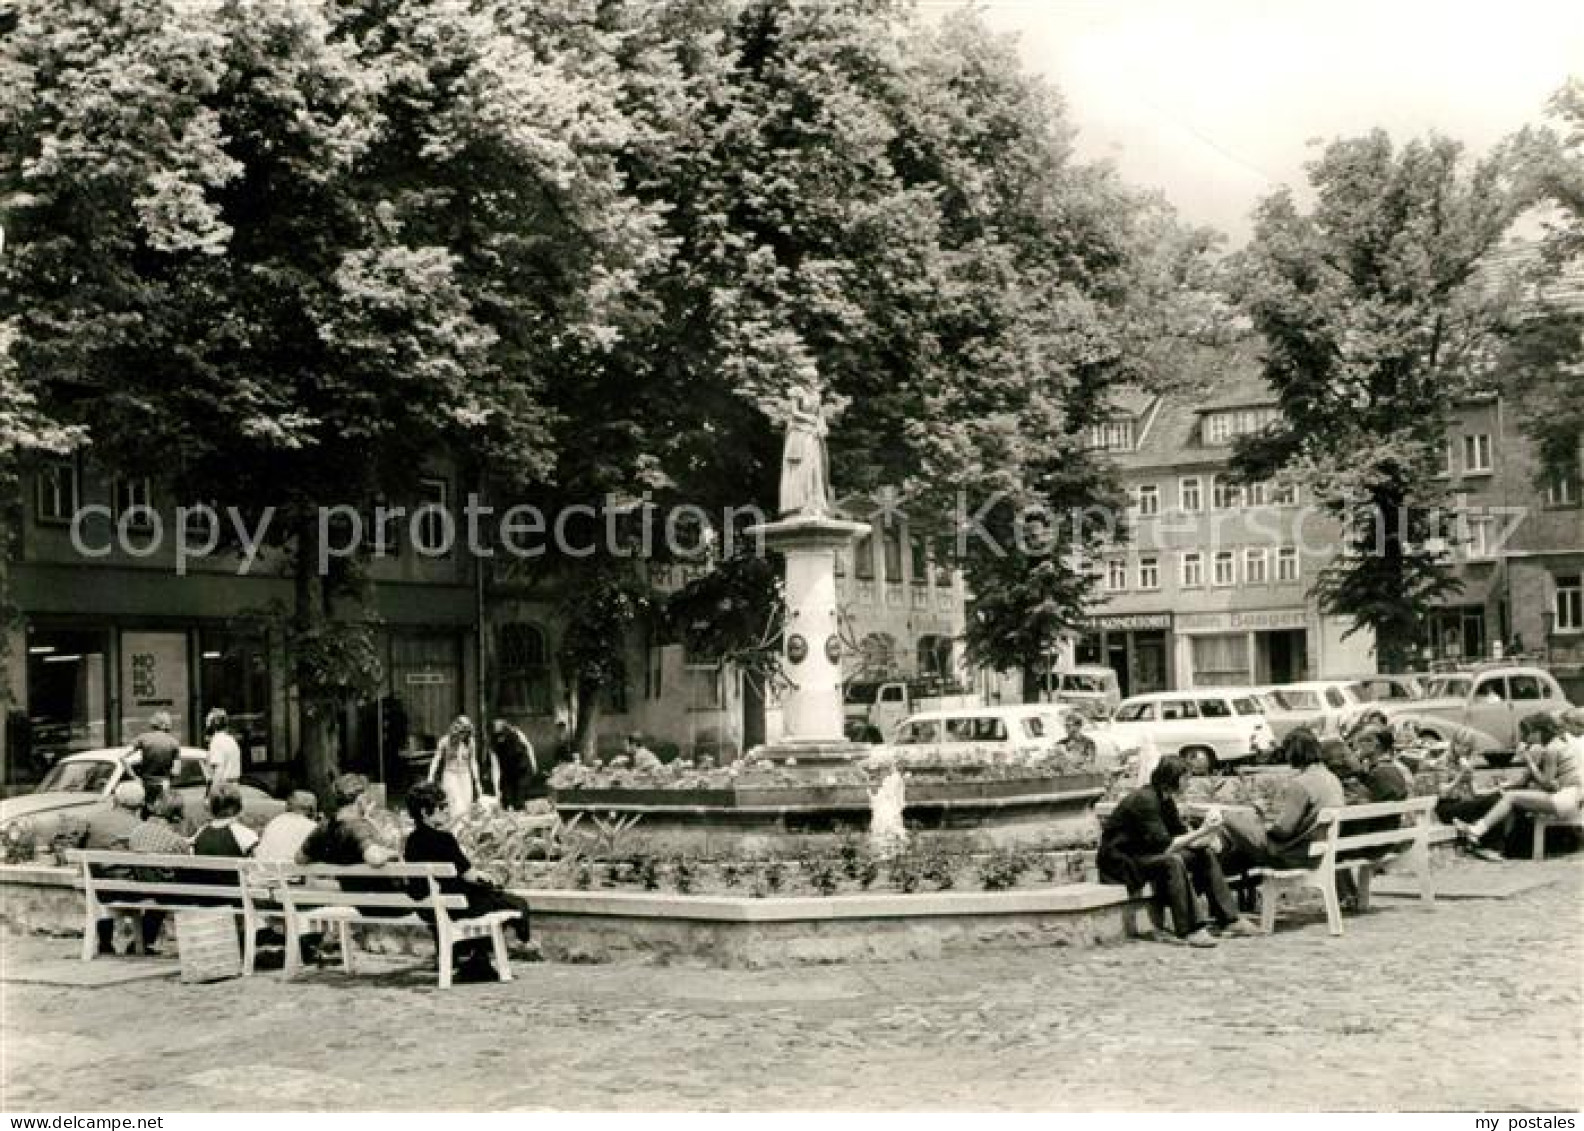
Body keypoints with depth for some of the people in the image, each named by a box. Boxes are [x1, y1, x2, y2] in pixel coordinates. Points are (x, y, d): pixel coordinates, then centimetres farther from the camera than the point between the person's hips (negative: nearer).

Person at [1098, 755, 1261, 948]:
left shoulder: (1166, 800, 5)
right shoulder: (1144, 800, -25)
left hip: (1146, 853, 10)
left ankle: (1229, 919, 2)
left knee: (1204, 854, 1)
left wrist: (1205, 839, -12)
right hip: (1121, 860, -10)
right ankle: (1190, 930, -33)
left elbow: (1180, 834, 7)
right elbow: (1163, 846, -29)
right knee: (1171, 861, -35)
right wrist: (1200, 832, -26)